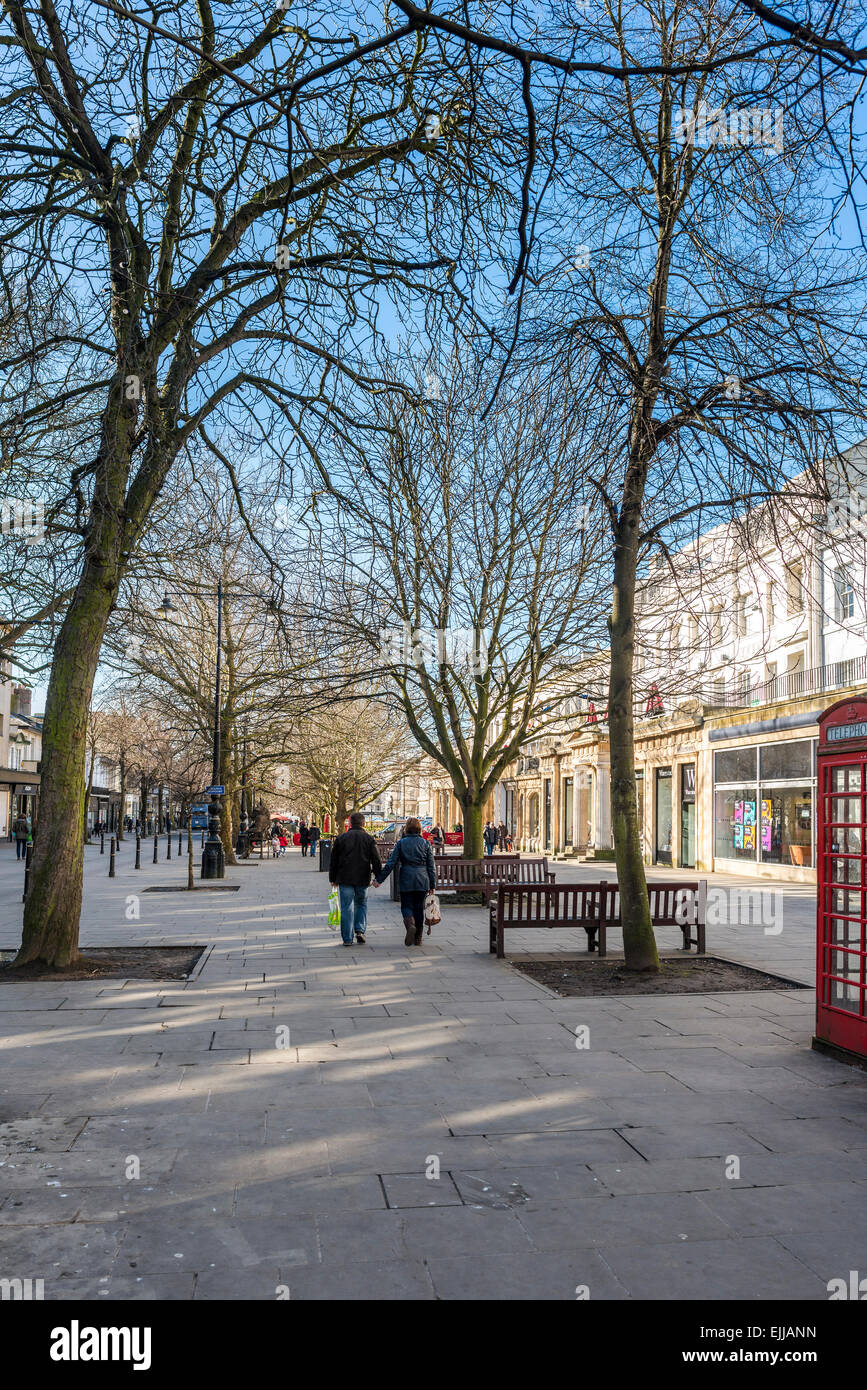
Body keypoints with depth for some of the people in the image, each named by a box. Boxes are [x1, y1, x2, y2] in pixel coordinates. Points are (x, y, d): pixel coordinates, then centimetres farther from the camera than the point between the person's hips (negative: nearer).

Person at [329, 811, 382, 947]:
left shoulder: (341, 838, 2)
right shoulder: (369, 839, 1)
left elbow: (334, 860, 6)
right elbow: (376, 860, -3)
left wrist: (332, 878, 13)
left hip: (345, 879, 0)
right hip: (362, 879, 0)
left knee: (346, 908, 3)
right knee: (361, 904, 18)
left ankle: (347, 939, 2)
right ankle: (360, 930, 2)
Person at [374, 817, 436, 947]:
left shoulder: (401, 843, -1)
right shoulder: (425, 843, 2)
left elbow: (391, 863, -4)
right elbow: (431, 866, 3)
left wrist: (379, 879, 2)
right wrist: (432, 885, 8)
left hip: (406, 880, -1)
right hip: (422, 881, 2)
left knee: (406, 906, 8)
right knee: (419, 908, 10)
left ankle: (410, 925, -23)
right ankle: (418, 938, 13)